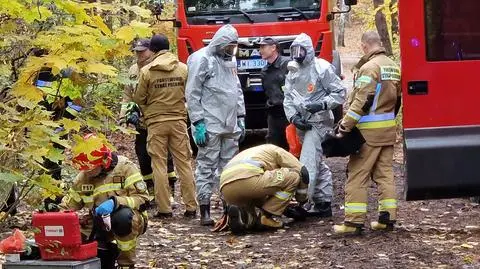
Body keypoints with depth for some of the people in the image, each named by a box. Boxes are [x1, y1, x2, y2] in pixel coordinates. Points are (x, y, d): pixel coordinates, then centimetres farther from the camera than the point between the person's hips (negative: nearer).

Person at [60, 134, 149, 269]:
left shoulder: (125, 168, -12)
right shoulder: (83, 177, 5)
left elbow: (143, 200, -17)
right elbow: (70, 202, 14)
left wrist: (115, 202, -32)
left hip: (130, 220, -6)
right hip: (100, 223, 6)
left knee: (122, 217, -40)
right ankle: (110, 253, 14)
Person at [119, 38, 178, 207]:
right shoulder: (133, 71, 13)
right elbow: (127, 96, 18)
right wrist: (124, 116, 8)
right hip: (141, 122, 6)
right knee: (144, 158, 9)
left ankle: (169, 192, 2)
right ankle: (151, 191, 20)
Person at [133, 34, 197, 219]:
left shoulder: (146, 71, -6)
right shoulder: (183, 69, -1)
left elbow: (139, 99, 0)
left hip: (156, 122, -2)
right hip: (178, 121, 2)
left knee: (159, 165, 3)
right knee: (184, 163, 6)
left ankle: (164, 209, 1)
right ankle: (191, 207, 6)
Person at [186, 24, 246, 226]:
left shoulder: (230, 60, 16)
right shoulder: (202, 59, -7)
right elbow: (192, 94, -10)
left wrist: (241, 118, 17)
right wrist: (198, 123, -14)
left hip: (230, 126, 7)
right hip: (210, 126, -7)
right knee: (207, 167, -5)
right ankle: (204, 212, -3)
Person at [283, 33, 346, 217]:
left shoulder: (322, 68, -9)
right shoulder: (293, 72, 12)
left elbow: (339, 93, -8)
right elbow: (288, 98, 10)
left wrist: (322, 105, -22)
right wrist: (293, 116, -7)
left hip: (318, 122, -8)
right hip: (302, 124, 8)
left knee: (308, 162, -16)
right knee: (319, 164, 13)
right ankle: (324, 203, 18)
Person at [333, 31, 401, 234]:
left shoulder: (369, 67, -14)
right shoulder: (393, 67, 12)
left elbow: (361, 101, -20)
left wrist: (345, 126, -18)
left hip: (369, 131, -8)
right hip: (389, 128, 8)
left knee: (357, 175, -5)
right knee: (385, 172, 12)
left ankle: (353, 221, -6)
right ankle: (387, 217, 12)